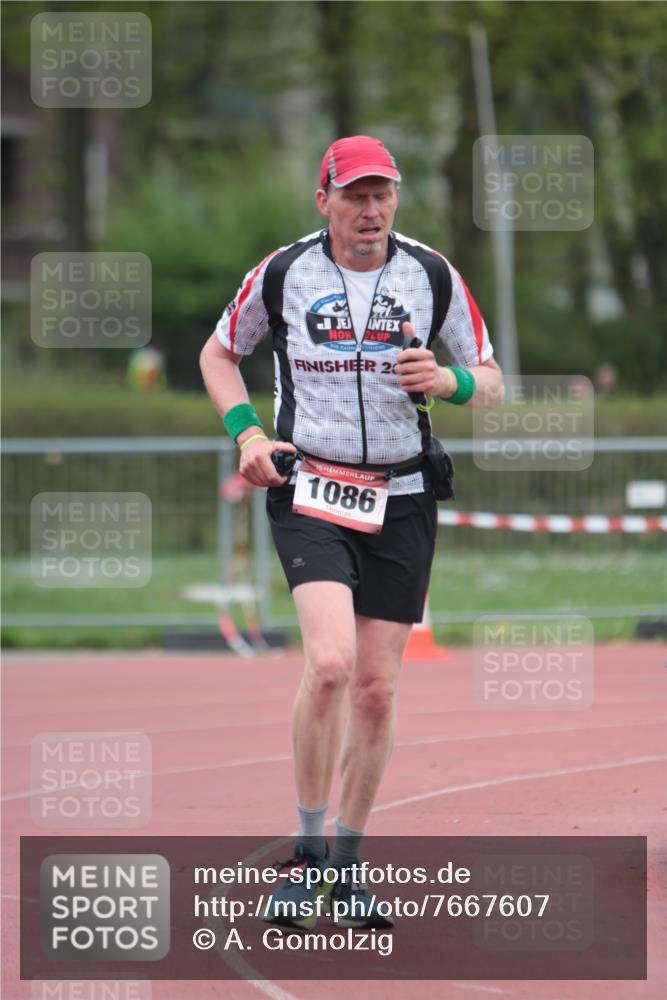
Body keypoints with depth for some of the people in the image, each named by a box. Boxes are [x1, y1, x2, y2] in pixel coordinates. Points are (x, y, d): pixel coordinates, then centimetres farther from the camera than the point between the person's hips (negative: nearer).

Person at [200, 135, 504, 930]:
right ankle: (306, 853, -9)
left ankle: (347, 864, 17)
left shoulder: (433, 276, 2)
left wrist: (449, 380, -13)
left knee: (376, 688, 2)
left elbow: (490, 380, 10)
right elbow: (219, 355, 15)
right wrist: (245, 431, -3)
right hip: (308, 490, -2)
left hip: (400, 500, 3)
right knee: (329, 662, -22)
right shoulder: (281, 274, -2)